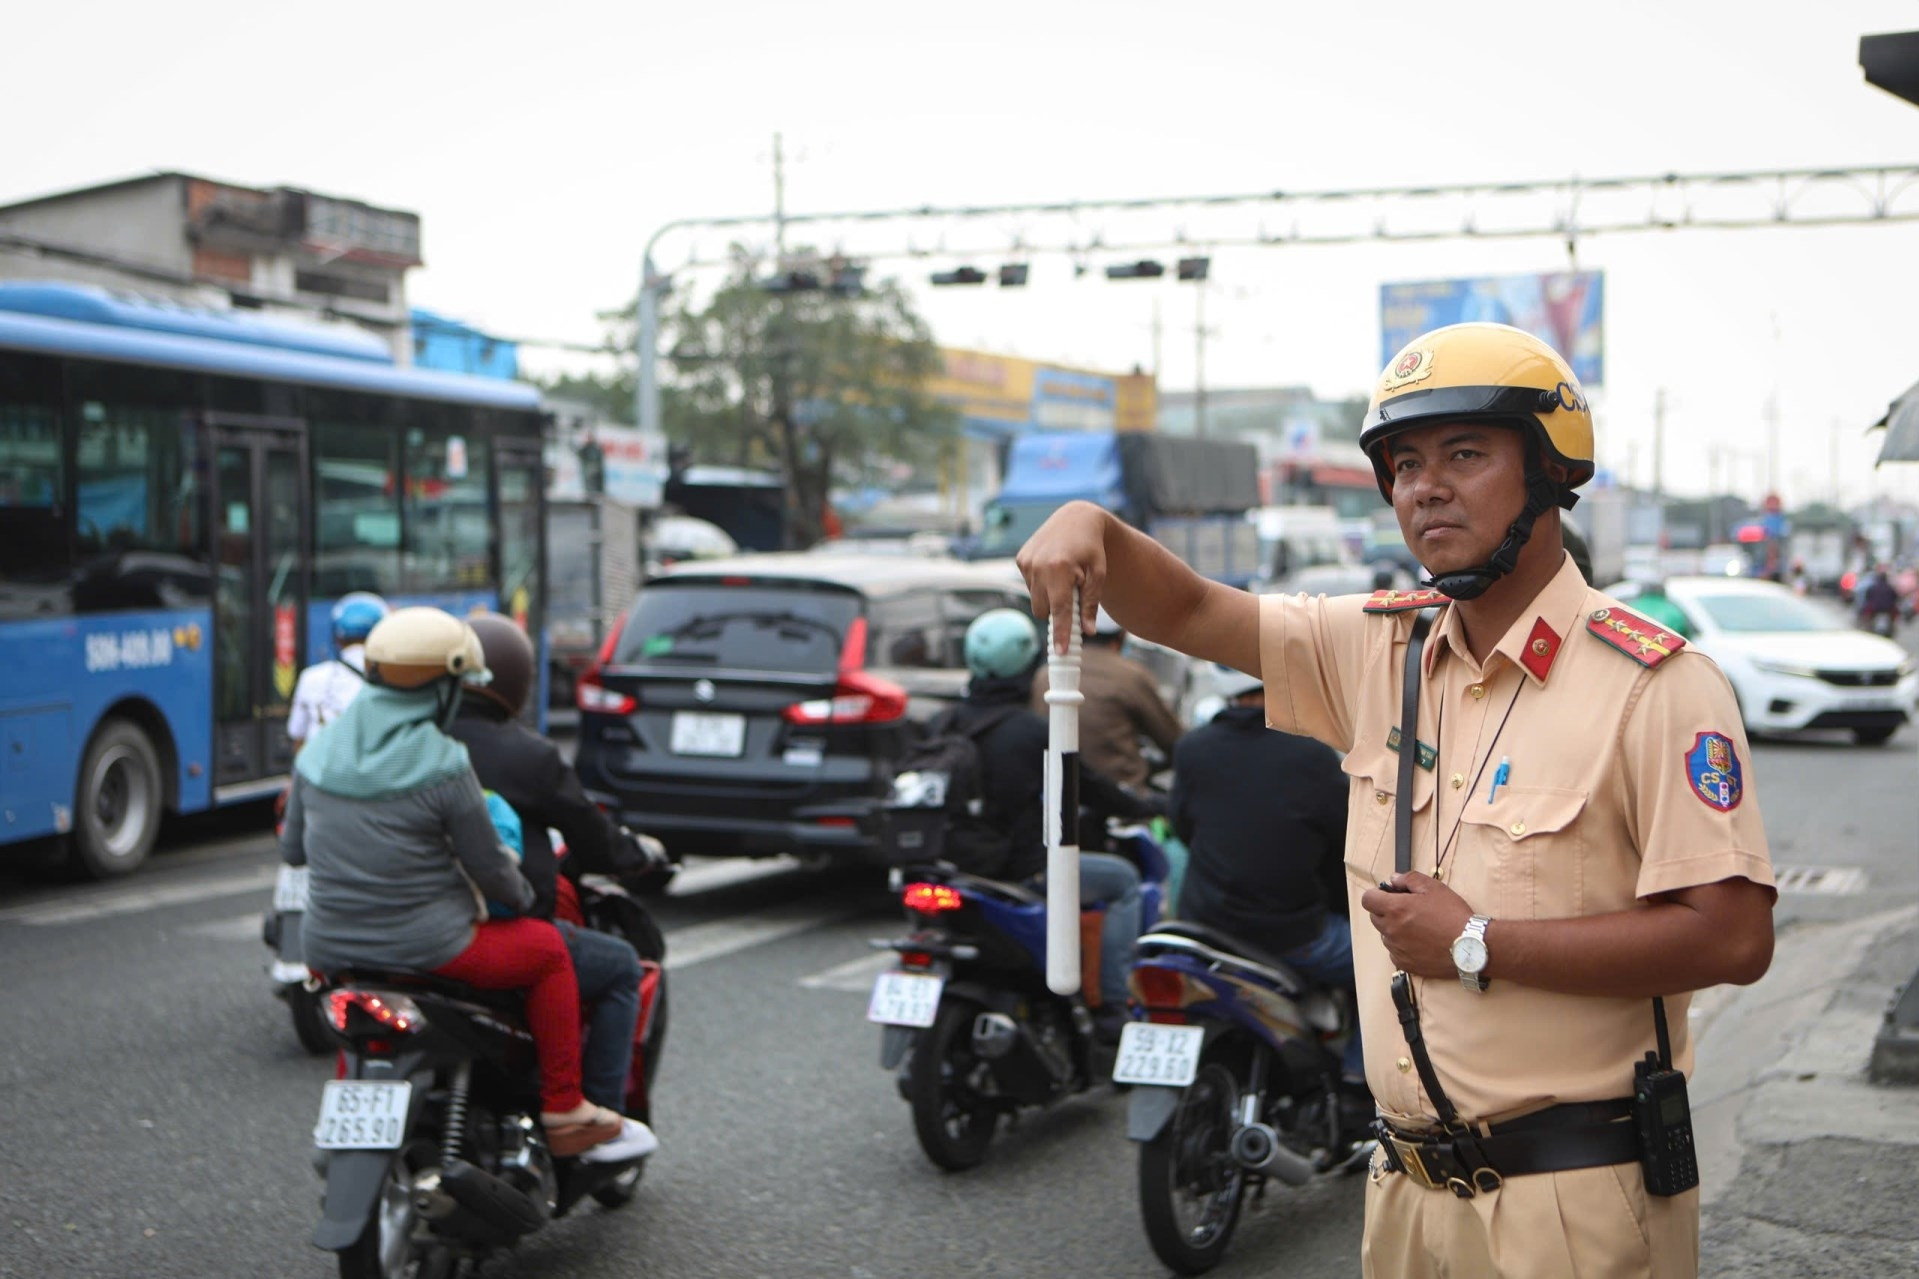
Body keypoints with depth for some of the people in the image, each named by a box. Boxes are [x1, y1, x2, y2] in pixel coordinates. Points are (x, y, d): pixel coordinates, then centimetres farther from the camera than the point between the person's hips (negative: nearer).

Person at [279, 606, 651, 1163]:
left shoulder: (318, 751, 2)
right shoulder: (442, 766, -16)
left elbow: (292, 848, 13)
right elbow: (489, 867, -7)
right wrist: (524, 898, 14)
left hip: (328, 950, 6)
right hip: (425, 949, -6)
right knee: (548, 948, 16)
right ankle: (563, 1110, 17)